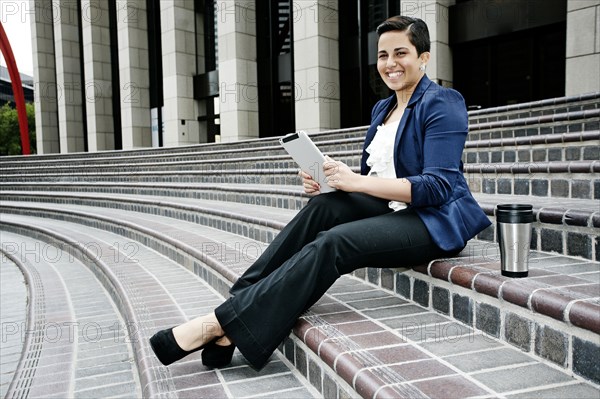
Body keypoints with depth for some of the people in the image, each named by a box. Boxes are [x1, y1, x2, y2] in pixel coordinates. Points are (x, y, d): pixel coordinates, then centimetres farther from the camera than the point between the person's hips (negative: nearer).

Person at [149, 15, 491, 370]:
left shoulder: (442, 104, -8)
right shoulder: (383, 108, 16)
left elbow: (438, 187, -19)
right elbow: (371, 175, 15)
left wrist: (355, 181, -26)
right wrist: (328, 180, -8)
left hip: (436, 220, -7)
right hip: (392, 208, 7)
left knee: (333, 242, -29)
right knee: (323, 206, -21)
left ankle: (223, 323, -24)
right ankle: (242, 299, -23)